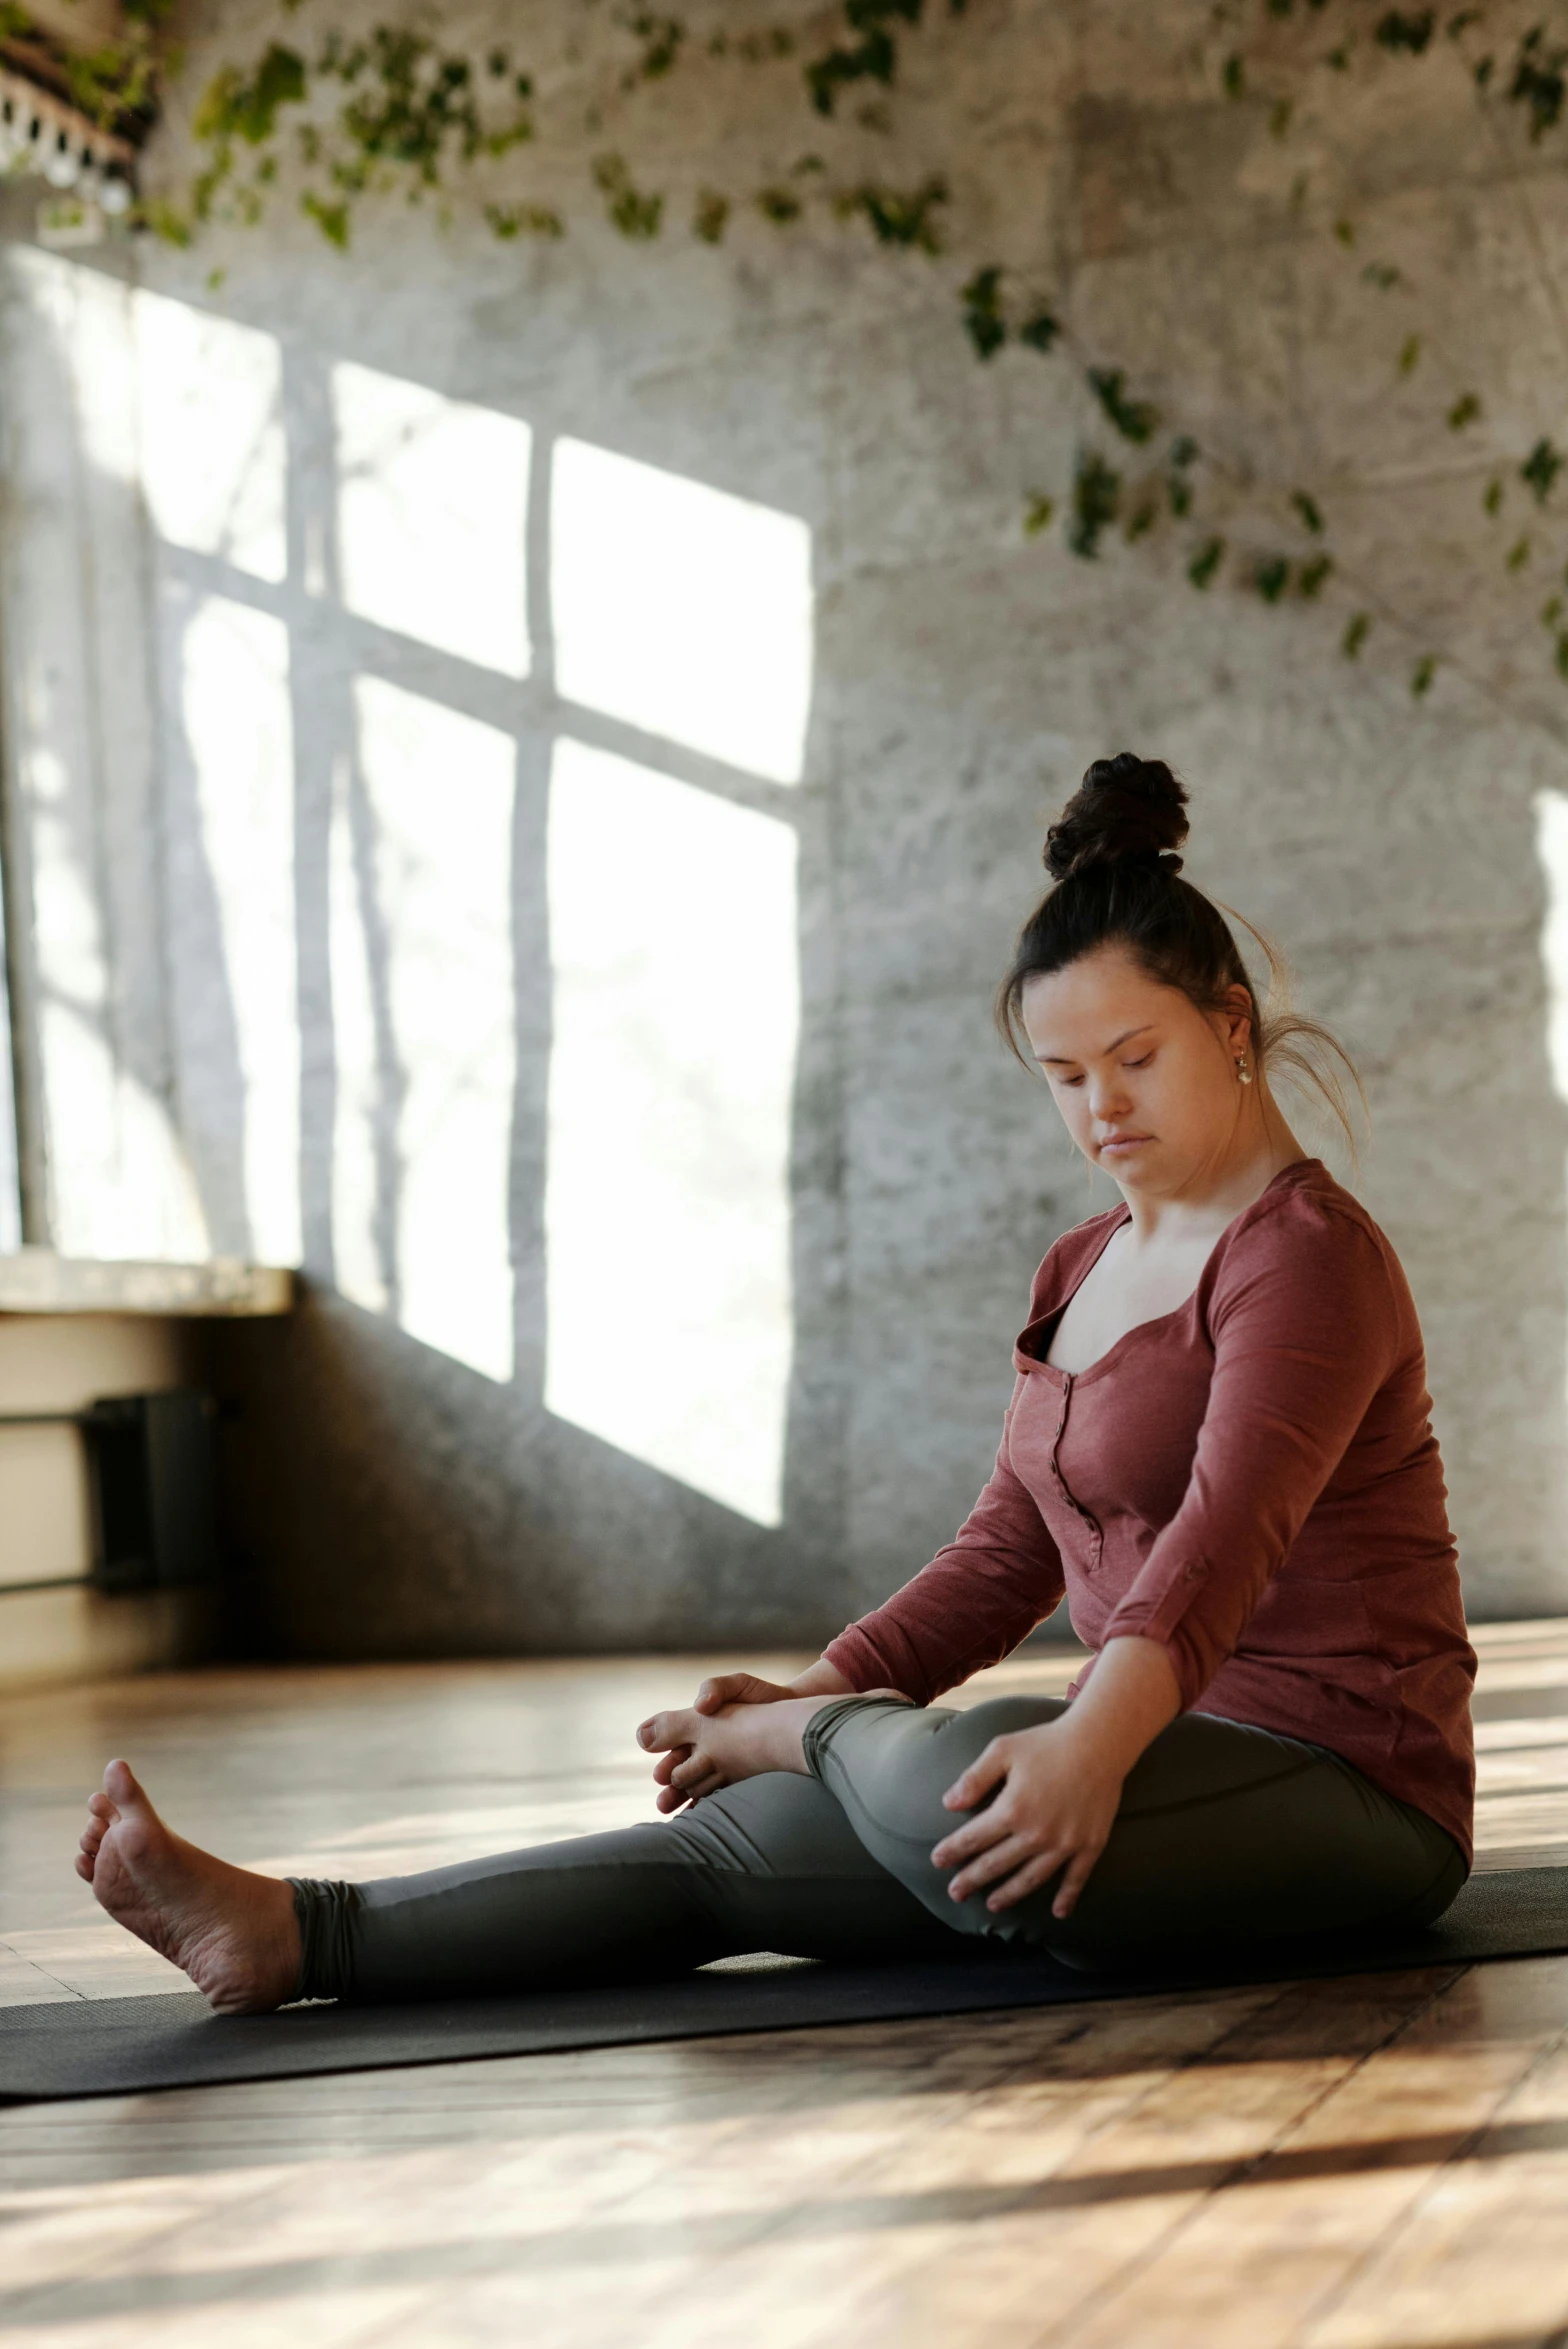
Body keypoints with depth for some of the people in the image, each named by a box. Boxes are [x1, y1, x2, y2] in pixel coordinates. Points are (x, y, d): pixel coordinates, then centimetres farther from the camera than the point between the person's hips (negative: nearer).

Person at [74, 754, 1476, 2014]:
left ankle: (803, 1747, -4)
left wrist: (1090, 1748, -45)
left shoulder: (1307, 1256, -12)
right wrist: (818, 1691, -1)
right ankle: (299, 1936, -12)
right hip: (1180, 1756, 8)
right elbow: (1008, 1551, 14)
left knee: (955, 1791, -36)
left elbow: (1222, 1541, -29)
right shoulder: (1086, 1268, 17)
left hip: (1337, 1787, -8)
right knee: (727, 1843, -9)